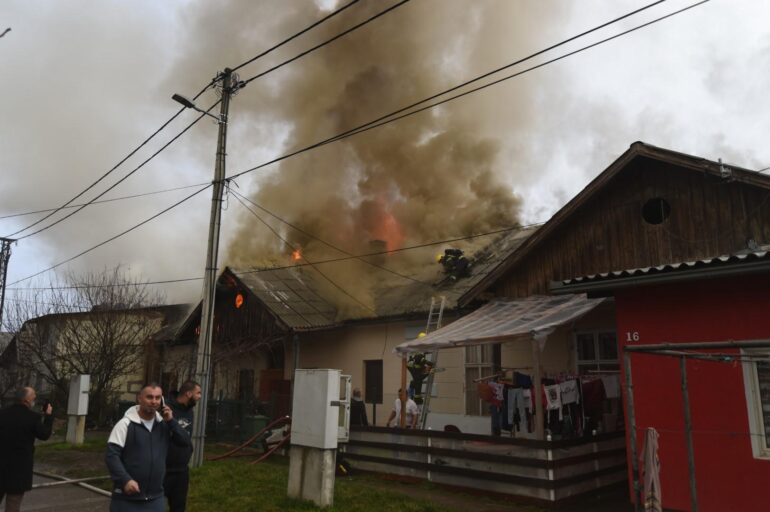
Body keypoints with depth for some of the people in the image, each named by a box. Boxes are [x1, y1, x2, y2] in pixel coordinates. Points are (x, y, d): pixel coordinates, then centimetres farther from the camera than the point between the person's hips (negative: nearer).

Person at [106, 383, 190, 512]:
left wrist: (171, 421, -8)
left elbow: (185, 442, 2)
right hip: (127, 498, -4)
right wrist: (125, 480, -22)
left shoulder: (164, 424, 6)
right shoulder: (126, 424, -8)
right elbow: (112, 455, -11)